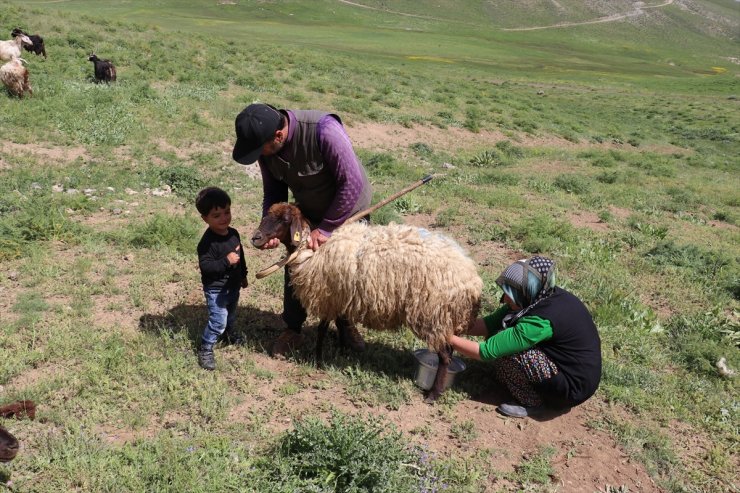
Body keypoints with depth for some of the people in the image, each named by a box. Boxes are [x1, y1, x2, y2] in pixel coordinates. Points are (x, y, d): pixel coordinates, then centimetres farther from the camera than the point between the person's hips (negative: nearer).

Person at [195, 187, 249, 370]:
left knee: (231, 315, 27)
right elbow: (205, 266, -29)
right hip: (216, 289, -8)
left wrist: (243, 276, 20)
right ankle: (205, 350, 8)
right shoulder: (207, 242, -26)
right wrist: (226, 261, -35)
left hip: (233, 285, 8)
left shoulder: (234, 233, -2)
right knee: (218, 321, -8)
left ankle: (228, 334, 53)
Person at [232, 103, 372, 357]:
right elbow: (274, 190, -6)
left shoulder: (323, 131, -40)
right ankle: (292, 330, 27)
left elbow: (353, 183, -35)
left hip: (349, 210, -4)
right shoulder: (265, 145, -20)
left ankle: (346, 324, 37)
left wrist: (325, 228, -29)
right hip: (309, 212, 4)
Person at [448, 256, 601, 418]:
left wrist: (449, 339, -19)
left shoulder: (541, 321, -31)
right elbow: (491, 323, -2)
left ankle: (532, 402, -1)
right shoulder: (541, 296, -7)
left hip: (573, 388, -8)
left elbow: (486, 351, -28)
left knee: (507, 348, -21)